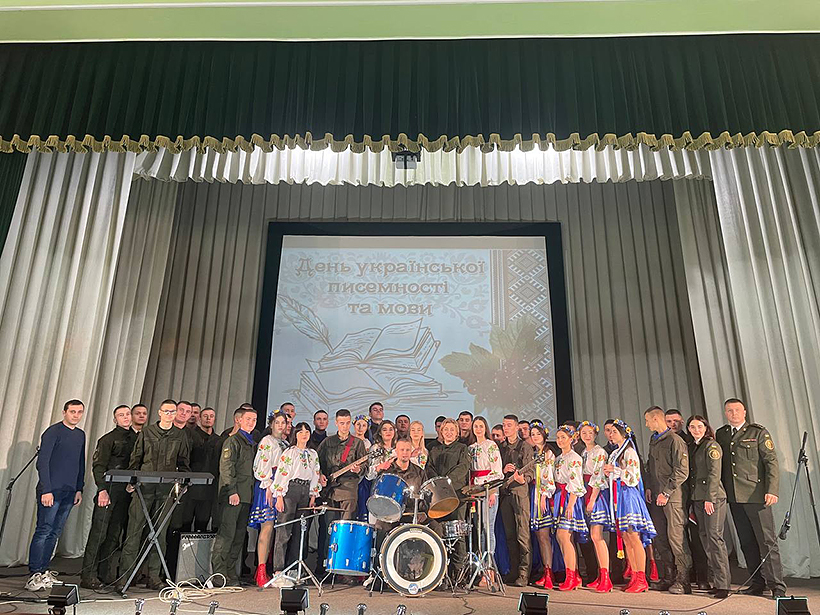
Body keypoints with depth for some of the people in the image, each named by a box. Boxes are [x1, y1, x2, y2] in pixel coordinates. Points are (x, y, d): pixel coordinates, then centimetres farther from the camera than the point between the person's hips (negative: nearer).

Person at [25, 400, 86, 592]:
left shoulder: (81, 435, 15)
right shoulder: (53, 432, -6)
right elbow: (42, 461, -10)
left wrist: (79, 489, 13)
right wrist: (46, 490, -15)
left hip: (69, 492, 6)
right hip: (51, 490, -6)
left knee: (55, 533, 9)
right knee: (43, 531, -5)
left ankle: (44, 572, 16)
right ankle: (35, 574, 3)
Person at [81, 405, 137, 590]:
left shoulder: (136, 438, 16)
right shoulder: (107, 439, 1)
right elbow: (98, 466, -6)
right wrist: (102, 489, -16)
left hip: (127, 491, 5)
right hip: (109, 491, -5)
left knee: (115, 534, 7)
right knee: (99, 532, -4)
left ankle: (107, 574, 13)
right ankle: (88, 576, 3)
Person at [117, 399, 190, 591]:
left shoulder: (180, 436, 10)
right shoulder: (146, 432, 8)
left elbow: (184, 464, 12)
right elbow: (136, 458, 8)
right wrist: (131, 481, -1)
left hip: (167, 489, 1)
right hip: (144, 487, -1)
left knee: (160, 532, 5)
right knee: (134, 530, -2)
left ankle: (153, 576, 13)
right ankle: (124, 576, 5)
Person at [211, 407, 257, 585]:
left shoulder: (253, 443, 20)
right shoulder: (232, 441, -3)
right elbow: (226, 468, -10)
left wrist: (253, 492, 15)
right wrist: (232, 491, -17)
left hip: (246, 495, 7)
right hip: (232, 495, -7)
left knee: (240, 534, 7)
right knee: (227, 533, -8)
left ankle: (231, 572, 14)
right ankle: (218, 572, -2)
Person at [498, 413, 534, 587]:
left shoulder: (525, 447, 2)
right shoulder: (500, 447, 17)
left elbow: (530, 471, -6)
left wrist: (523, 479, -25)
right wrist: (503, 470, -4)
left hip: (520, 491, -5)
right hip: (504, 492, 5)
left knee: (522, 534, -7)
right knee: (509, 535, 8)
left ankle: (523, 574, -3)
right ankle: (513, 572, 16)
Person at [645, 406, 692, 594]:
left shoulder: (674, 440, -10)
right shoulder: (653, 440, 16)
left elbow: (682, 472, -14)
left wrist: (666, 492, -15)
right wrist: (649, 487, 11)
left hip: (673, 496, -8)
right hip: (656, 496, 8)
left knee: (675, 536, -7)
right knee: (660, 538, 9)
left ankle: (683, 580, 2)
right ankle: (668, 578, 18)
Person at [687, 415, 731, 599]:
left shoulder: (712, 446, -5)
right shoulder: (691, 447, 16)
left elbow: (714, 473, -12)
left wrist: (709, 498, -17)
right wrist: (692, 499, 13)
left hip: (713, 497, -7)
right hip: (697, 498, 7)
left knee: (714, 537, -9)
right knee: (705, 538, 7)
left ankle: (723, 584, -5)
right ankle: (714, 580, 13)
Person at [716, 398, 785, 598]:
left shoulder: (758, 432, 0)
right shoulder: (720, 435, 12)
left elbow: (772, 462, -5)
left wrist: (772, 490, -14)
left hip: (756, 495, -4)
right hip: (734, 497, 5)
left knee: (767, 541, -2)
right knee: (746, 542, 10)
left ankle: (777, 586, 6)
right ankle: (758, 583, 19)